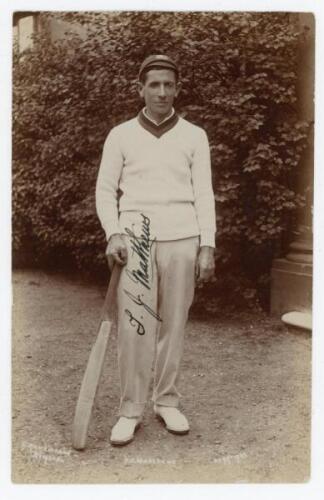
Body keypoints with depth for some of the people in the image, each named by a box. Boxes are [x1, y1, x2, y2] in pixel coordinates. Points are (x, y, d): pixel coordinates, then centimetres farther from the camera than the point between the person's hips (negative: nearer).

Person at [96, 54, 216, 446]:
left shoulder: (194, 136, 10)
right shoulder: (121, 135, 9)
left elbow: (204, 194, 6)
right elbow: (105, 190, 8)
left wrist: (207, 246, -2)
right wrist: (114, 233, -8)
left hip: (182, 238, 1)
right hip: (136, 237, -1)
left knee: (173, 322, 4)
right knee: (134, 324, -6)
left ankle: (167, 402, 17)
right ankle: (130, 410, 4)